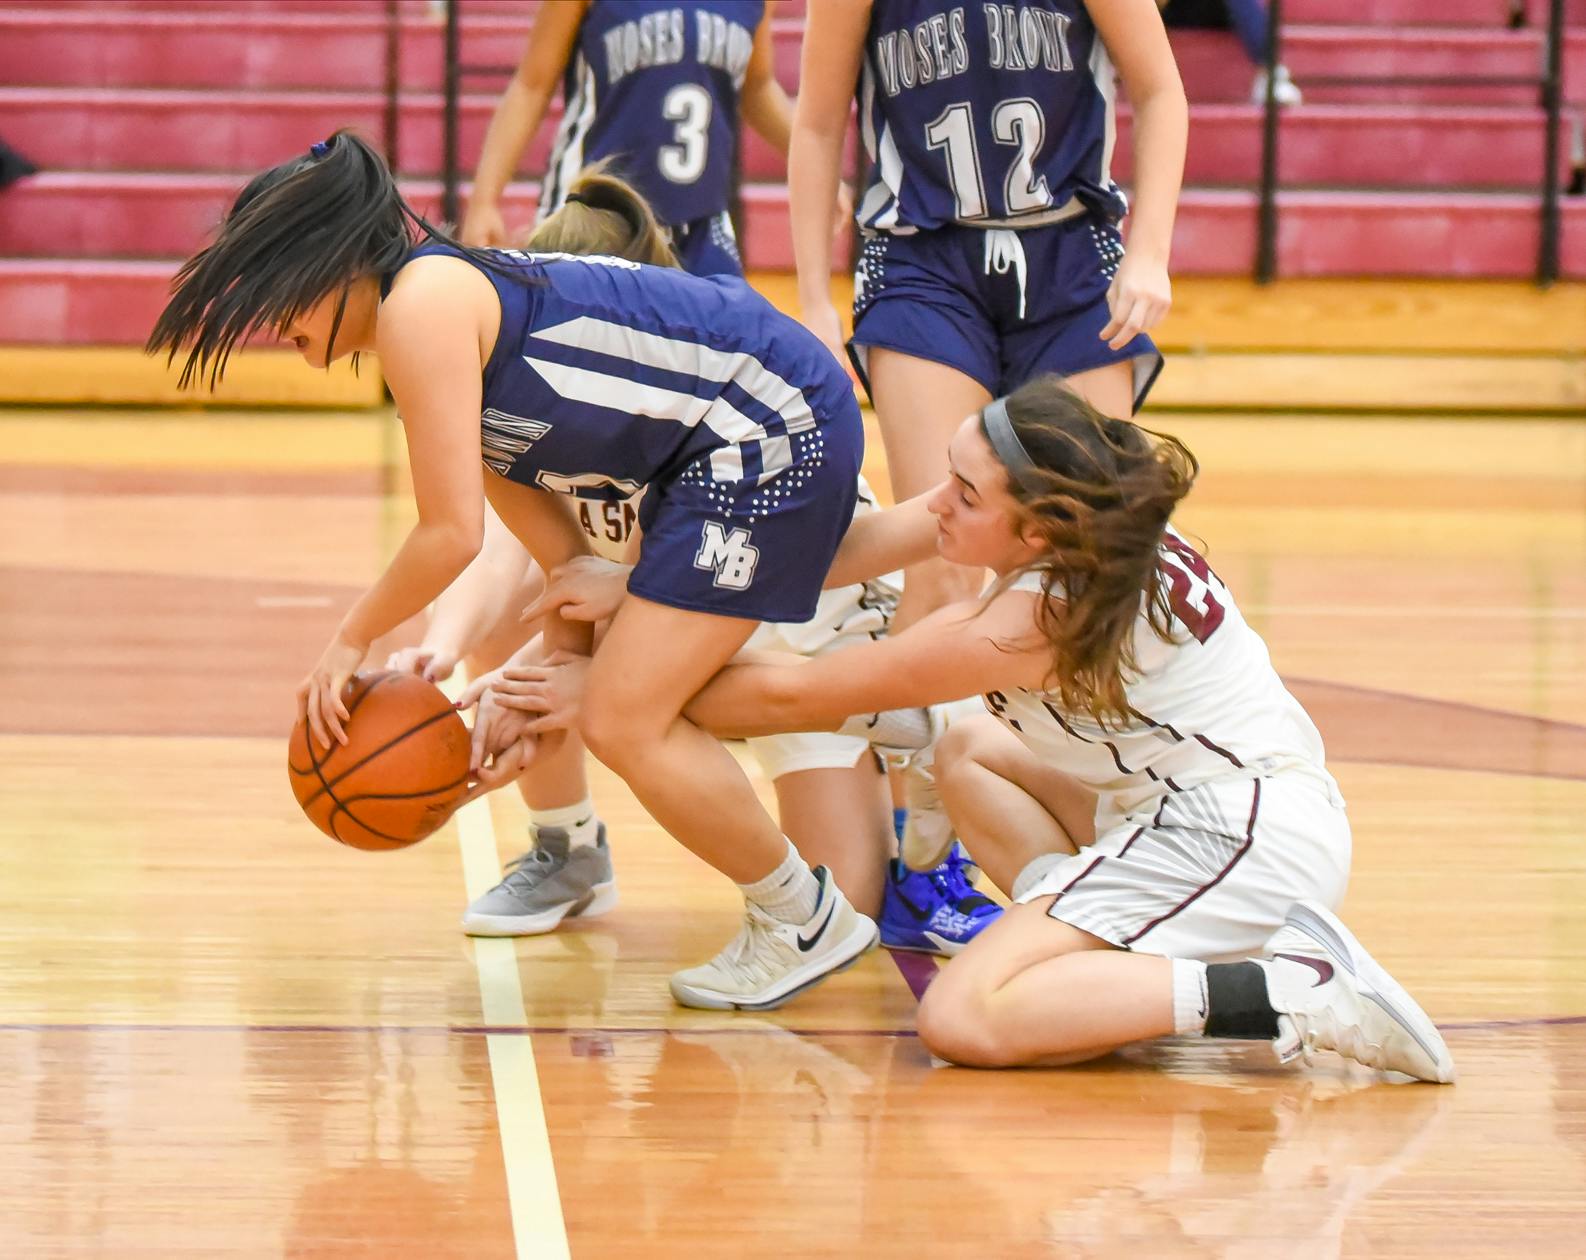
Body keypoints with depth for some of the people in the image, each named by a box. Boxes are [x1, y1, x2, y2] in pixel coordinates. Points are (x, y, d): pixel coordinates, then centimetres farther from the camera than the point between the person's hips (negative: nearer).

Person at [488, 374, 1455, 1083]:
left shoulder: (1033, 623, -22)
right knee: (972, 757, 26)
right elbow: (854, 549, 7)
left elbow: (795, 697, -13)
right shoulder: (1080, 515, 0)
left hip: (1243, 835, -10)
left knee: (962, 1019, -20)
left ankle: (1285, 996, -21)